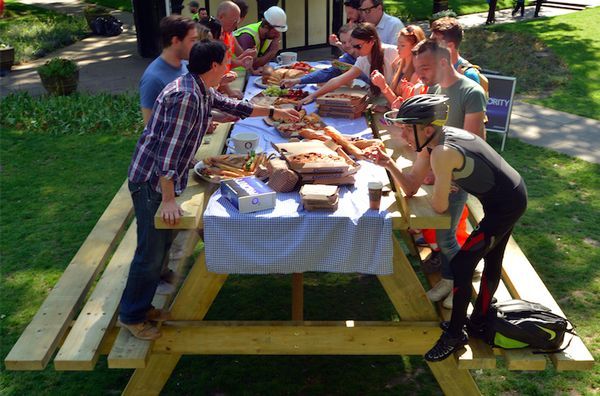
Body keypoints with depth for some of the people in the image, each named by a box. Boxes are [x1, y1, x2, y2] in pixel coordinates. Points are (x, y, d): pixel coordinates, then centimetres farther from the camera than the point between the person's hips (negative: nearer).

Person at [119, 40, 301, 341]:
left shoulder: (203, 91, 7)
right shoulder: (185, 96, -25)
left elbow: (231, 106, 25)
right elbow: (168, 149, -28)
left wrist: (274, 112, 27)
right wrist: (168, 199, -27)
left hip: (164, 179, 10)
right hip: (151, 180, -10)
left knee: (163, 244, 18)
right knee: (151, 252, 1)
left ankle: (142, 306, 33)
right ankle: (131, 316, 19)